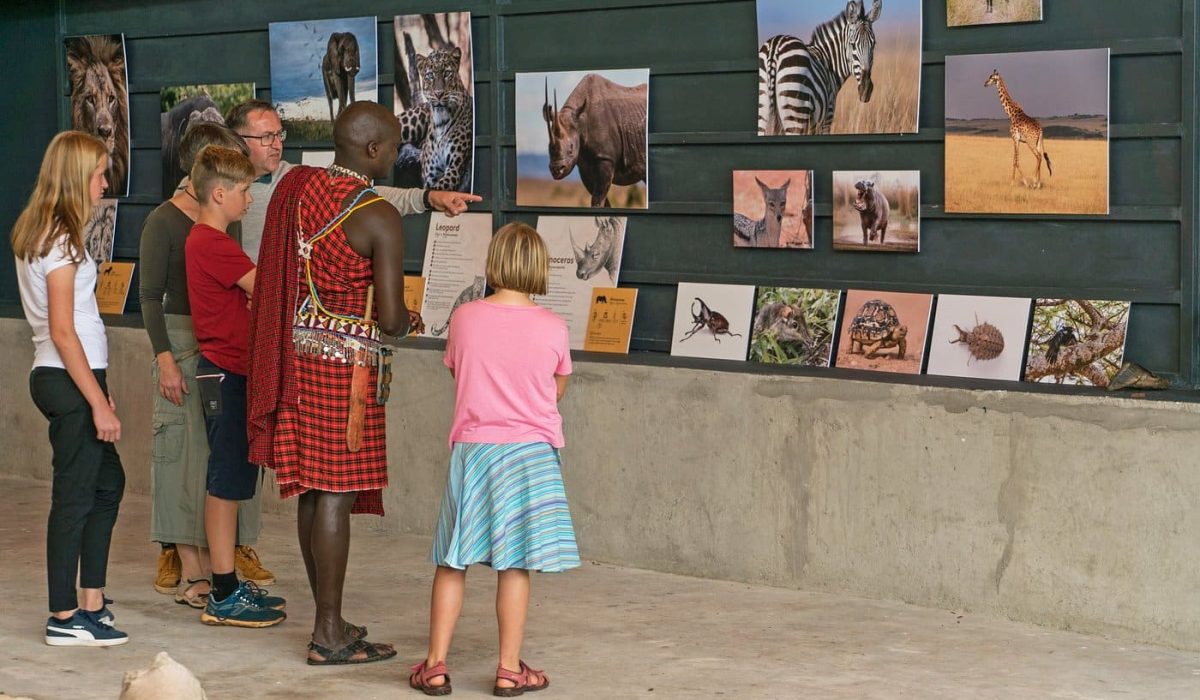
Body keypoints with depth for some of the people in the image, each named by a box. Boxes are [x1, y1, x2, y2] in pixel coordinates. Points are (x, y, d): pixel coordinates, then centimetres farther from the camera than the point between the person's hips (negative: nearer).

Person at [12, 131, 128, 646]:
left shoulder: (33, 233, 13)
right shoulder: (61, 241, -16)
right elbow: (62, 332, -20)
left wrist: (100, 391, 17)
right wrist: (100, 404, -18)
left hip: (59, 376, 10)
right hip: (68, 379, -10)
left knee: (107, 484, 16)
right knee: (75, 497, -3)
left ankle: (90, 602, 21)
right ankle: (65, 619, 4)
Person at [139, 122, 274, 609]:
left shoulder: (229, 219, 12)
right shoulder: (164, 221, -6)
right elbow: (150, 295, -7)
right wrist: (164, 357, -15)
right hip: (183, 341, -6)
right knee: (186, 450, -4)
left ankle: (237, 550, 14)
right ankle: (191, 571, -1)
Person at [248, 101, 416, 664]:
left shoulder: (294, 188, 5)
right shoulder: (379, 218, -15)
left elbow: (272, 279, 14)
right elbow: (390, 317, -17)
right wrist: (406, 320, 5)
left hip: (294, 355, 7)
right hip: (345, 362, -7)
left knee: (312, 491, 13)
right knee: (336, 496, -3)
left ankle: (328, 619, 22)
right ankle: (329, 635, 1)